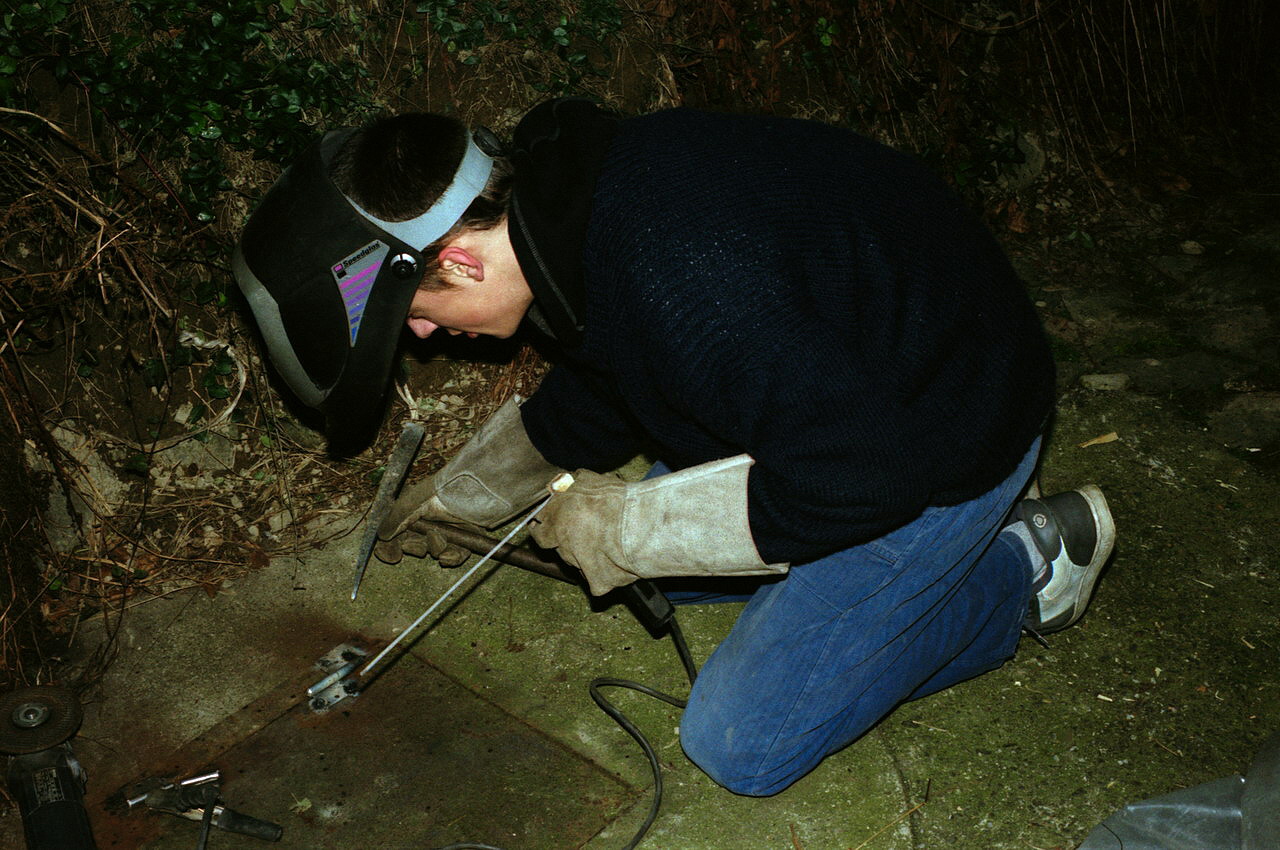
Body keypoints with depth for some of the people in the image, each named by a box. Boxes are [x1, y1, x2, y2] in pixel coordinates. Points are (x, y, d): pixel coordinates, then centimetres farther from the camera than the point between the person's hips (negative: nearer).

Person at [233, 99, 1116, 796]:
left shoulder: (676, 274, -37)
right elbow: (594, 394, 14)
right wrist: (456, 494, 24)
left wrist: (629, 527, -23)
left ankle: (1025, 564, 5)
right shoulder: (574, 197, -4)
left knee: (740, 743, -5)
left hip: (939, 438, -9)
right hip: (845, 374, 9)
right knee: (656, 564, 20)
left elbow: (863, 471, -34)